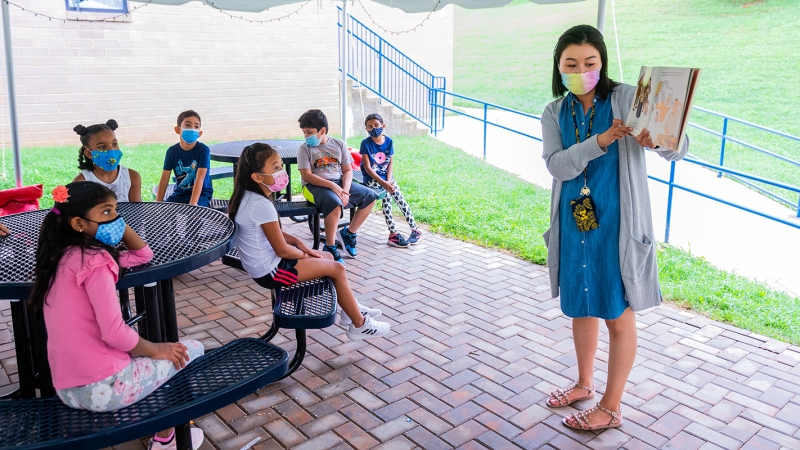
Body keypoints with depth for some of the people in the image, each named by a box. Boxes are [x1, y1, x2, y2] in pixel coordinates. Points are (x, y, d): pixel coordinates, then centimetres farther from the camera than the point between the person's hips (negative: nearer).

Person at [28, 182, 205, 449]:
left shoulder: (64, 256, 12)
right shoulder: (94, 259, -16)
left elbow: (142, 255, 21)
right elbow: (114, 333, -22)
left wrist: (116, 222, 8)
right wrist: (158, 350, -5)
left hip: (68, 390, 9)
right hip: (103, 387, -9)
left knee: (144, 348, 33)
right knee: (192, 350, 10)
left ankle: (161, 426, 34)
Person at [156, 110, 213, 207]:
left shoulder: (203, 150, -14)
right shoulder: (172, 151, -2)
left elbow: (200, 178, -23)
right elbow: (164, 178, -5)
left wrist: (192, 203, -32)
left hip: (201, 193, -4)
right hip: (179, 193, 4)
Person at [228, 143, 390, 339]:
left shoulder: (248, 196, 2)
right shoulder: (261, 205, -29)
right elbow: (282, 250, -23)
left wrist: (296, 241, 1)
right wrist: (304, 254, -3)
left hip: (265, 263, 10)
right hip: (271, 271, -10)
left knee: (328, 257, 19)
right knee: (337, 268, -2)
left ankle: (350, 308, 30)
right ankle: (360, 325, 12)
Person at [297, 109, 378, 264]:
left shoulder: (339, 144, 7)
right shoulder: (305, 148, -3)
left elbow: (347, 170, 5)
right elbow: (307, 176, -13)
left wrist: (345, 190, -15)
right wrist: (332, 186, -24)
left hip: (338, 183, 5)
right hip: (315, 186, -5)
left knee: (370, 196, -7)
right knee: (334, 203, -36)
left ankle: (348, 233, 6)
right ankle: (330, 248, -21)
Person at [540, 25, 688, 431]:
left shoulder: (627, 98, -8)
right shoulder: (554, 113, 2)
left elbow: (678, 151, -14)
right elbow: (557, 166, -13)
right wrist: (599, 142, -28)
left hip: (617, 224, -4)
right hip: (574, 223, 4)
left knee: (618, 315, 6)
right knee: (580, 307, 18)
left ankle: (611, 407, 22)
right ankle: (584, 383, 39)